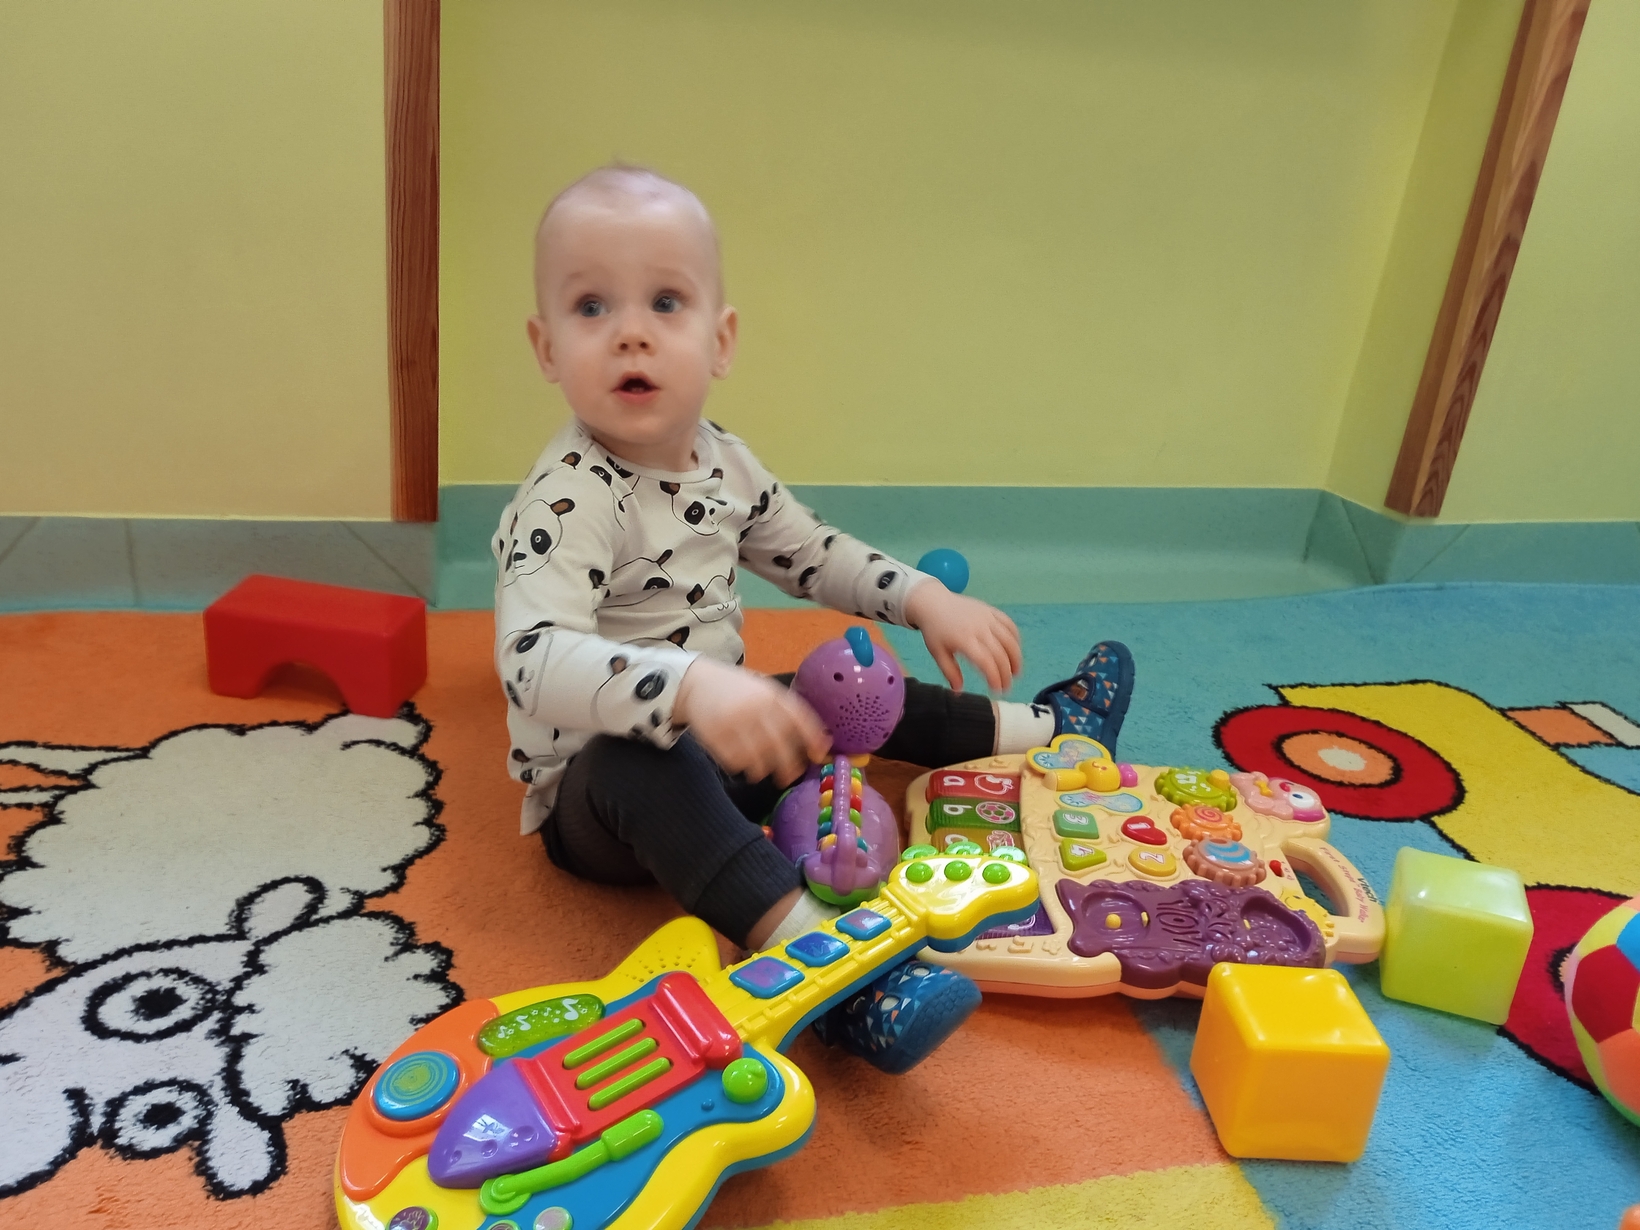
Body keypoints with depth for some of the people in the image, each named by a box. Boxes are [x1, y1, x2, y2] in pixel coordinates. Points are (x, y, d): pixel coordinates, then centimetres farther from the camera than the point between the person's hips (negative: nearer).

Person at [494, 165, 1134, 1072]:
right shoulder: (569, 499, -25)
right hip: (596, 798, -8)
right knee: (635, 763, -40)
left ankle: (1041, 729, 29)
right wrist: (691, 686, -54)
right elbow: (531, 663, -39)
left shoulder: (719, 460, 0)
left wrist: (921, 598, 1)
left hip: (720, 753, 8)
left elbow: (810, 554, 14)